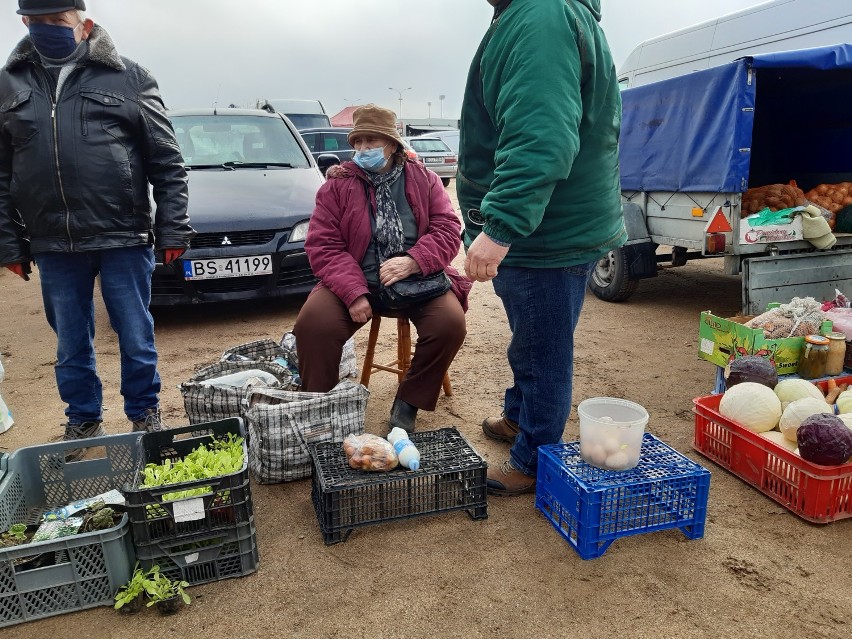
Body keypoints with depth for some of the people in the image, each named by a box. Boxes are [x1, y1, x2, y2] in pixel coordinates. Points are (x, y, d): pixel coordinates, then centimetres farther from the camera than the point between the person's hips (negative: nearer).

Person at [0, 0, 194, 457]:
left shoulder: (128, 78, 2)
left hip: (123, 238, -2)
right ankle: (83, 421, 31)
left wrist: (173, 229, -6)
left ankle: (145, 417, 25)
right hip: (52, 246, 3)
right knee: (71, 346, 13)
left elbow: (167, 163, 0)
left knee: (136, 338, 6)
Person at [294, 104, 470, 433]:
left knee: (450, 322, -25)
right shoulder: (337, 185, 3)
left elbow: (448, 230, -2)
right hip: (355, 281, 0)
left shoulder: (424, 180, 6)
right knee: (312, 322, -26)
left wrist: (412, 262, -22)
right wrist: (354, 292, -19)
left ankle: (408, 402, -2)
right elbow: (322, 245, -4)